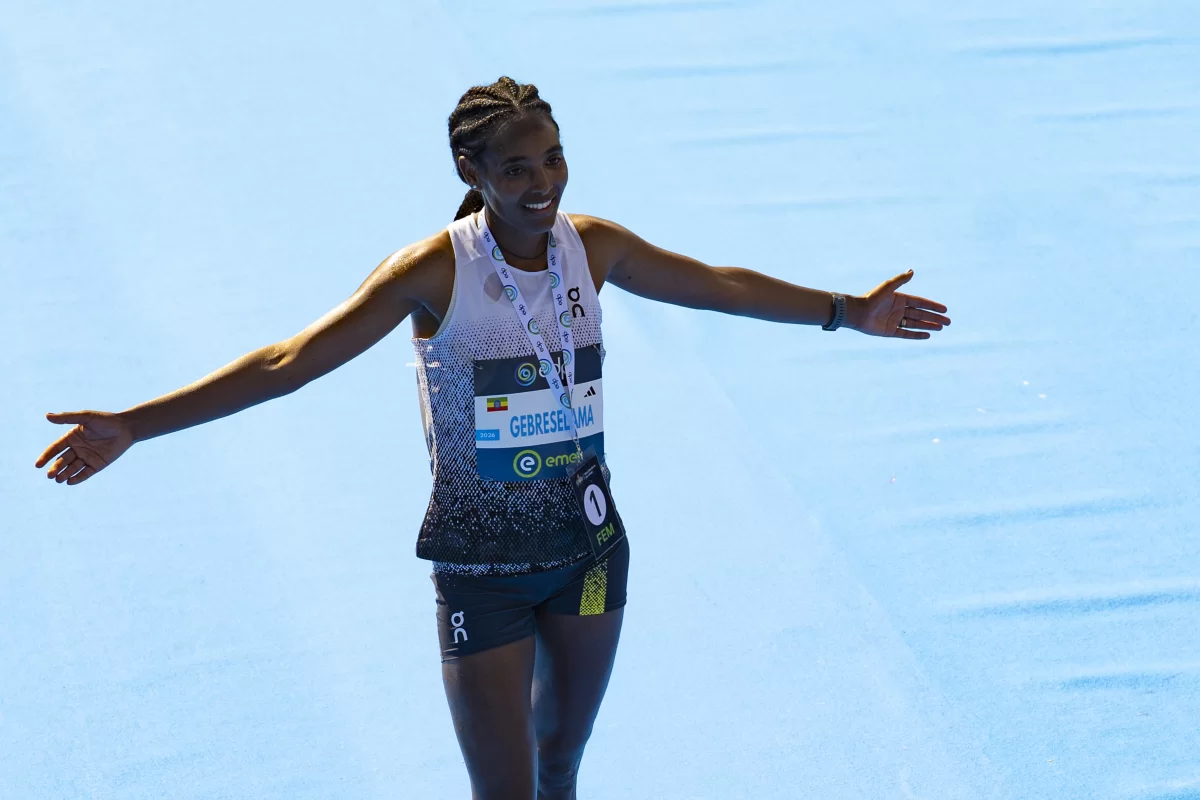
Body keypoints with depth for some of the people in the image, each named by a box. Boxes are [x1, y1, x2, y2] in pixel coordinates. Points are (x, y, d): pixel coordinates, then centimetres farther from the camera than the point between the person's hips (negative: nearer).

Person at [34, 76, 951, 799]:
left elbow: (720, 285, 11)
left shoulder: (592, 245, -4)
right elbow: (293, 361, -20)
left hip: (588, 548, 4)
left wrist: (847, 311, 18)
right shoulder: (437, 269, -18)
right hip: (482, 568, -4)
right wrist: (134, 426, -26)